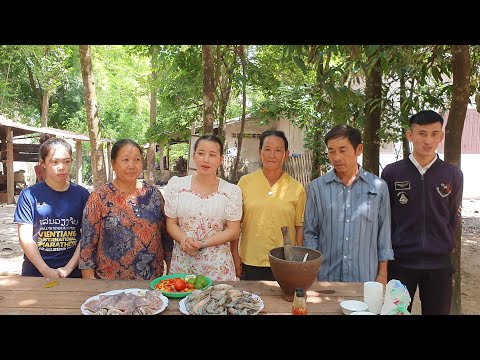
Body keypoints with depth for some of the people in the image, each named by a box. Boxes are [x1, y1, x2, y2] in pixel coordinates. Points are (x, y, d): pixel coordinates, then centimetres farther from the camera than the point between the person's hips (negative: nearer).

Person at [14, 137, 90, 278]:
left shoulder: (82, 194, -1)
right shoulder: (29, 195, -2)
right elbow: (25, 237, -5)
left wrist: (68, 268, -12)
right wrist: (46, 270, -13)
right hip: (34, 272, 0)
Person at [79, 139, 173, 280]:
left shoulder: (153, 194, 0)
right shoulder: (99, 197, -8)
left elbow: (166, 234, 6)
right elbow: (88, 242, -7)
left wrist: (171, 271, 6)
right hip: (111, 283, -3)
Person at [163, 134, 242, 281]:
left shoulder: (231, 191, -2)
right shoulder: (176, 185, 1)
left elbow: (233, 231, -3)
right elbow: (171, 223, 4)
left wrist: (202, 243, -15)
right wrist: (184, 240, -17)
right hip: (182, 261, 1)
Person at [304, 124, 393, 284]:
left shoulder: (378, 187, -1)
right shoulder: (317, 187, -2)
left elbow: (384, 234, 4)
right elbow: (310, 233, 2)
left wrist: (382, 274, 3)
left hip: (365, 278, 0)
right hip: (326, 277, 0)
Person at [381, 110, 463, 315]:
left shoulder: (453, 175, 0)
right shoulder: (392, 172, -4)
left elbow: (453, 218, 10)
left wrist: (440, 245, 9)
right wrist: (398, 245, 5)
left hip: (439, 263, 2)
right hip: (400, 262, -1)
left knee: (438, 311, 12)